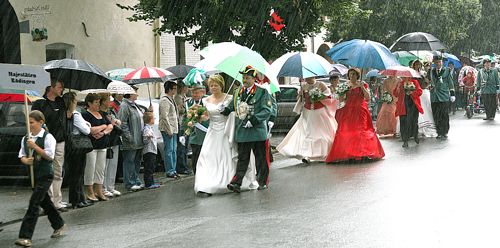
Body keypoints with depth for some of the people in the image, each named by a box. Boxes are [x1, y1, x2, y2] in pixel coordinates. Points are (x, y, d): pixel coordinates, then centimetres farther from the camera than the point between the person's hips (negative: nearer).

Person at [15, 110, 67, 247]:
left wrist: (35, 146, -20)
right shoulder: (26, 139, 7)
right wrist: (25, 160, -10)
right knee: (44, 201, 18)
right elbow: (22, 155, 13)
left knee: (34, 203, -13)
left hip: (45, 175, -7)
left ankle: (25, 236, -15)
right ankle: (59, 225, 38)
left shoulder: (48, 137, -10)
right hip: (32, 174, 7)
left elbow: (50, 156, -15)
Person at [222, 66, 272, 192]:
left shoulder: (262, 92, -4)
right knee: (242, 158, 3)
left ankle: (262, 182, 19)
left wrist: (253, 120, -20)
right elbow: (233, 107, 20)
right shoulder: (237, 92, 13)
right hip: (242, 132, 4)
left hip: (257, 130, -4)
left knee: (261, 158, 7)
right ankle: (236, 183, -2)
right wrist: (225, 110, -3)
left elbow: (267, 111, -10)